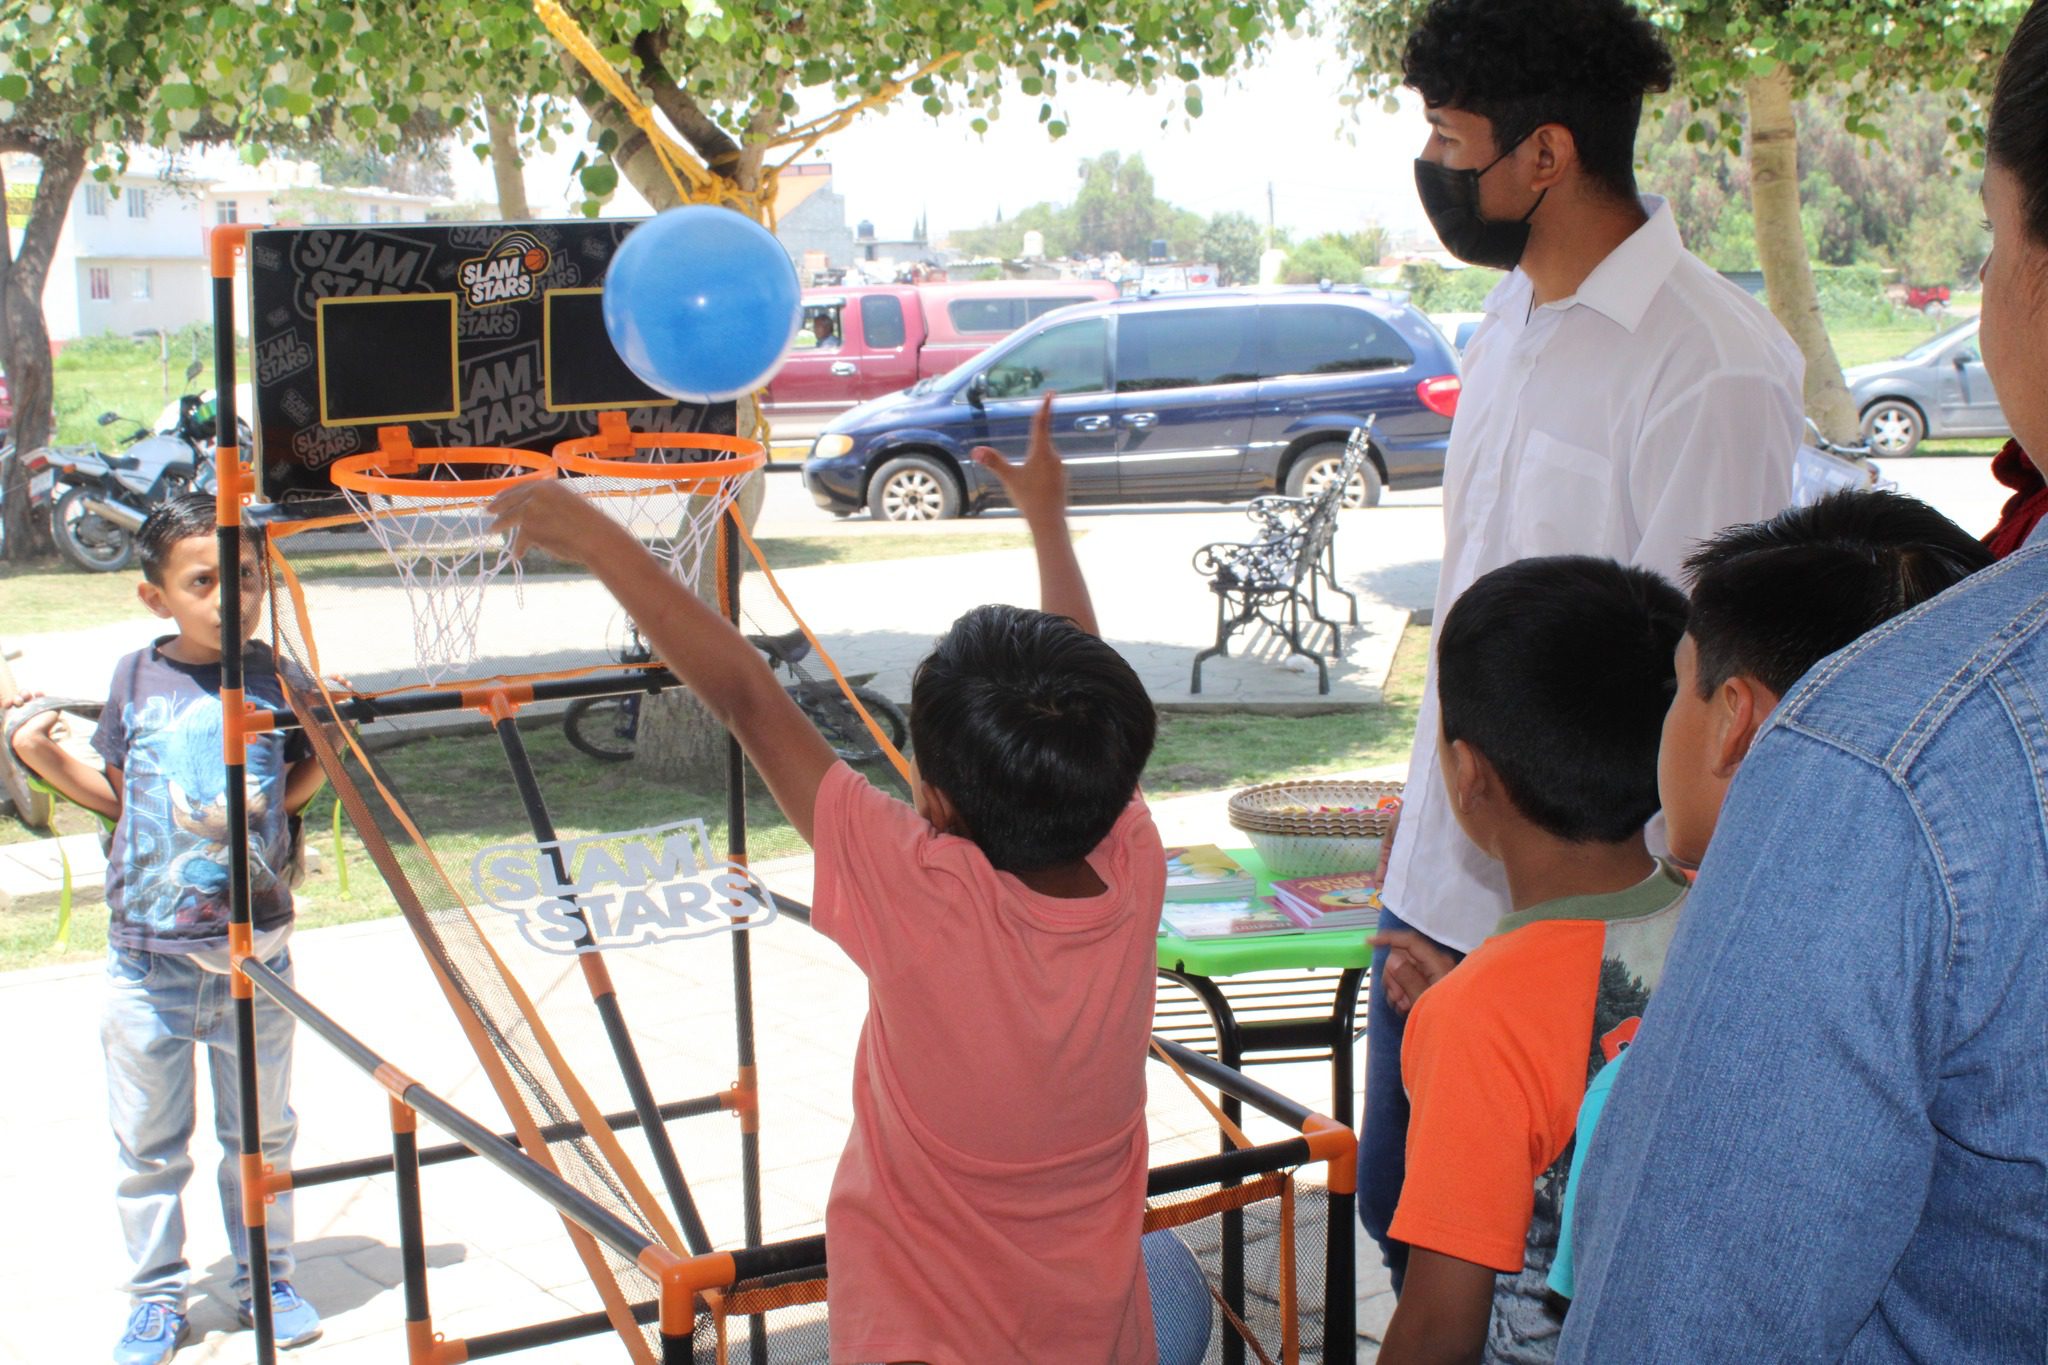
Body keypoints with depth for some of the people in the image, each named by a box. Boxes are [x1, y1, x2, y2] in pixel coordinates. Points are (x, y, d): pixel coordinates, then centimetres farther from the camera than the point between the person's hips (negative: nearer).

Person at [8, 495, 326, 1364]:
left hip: (253, 952, 0)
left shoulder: (275, 680, -2)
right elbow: (120, 792, 12)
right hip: (146, 956, 0)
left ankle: (265, 1277, 29)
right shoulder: (137, 678, -1)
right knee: (148, 1142, 8)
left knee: (261, 1131, 12)